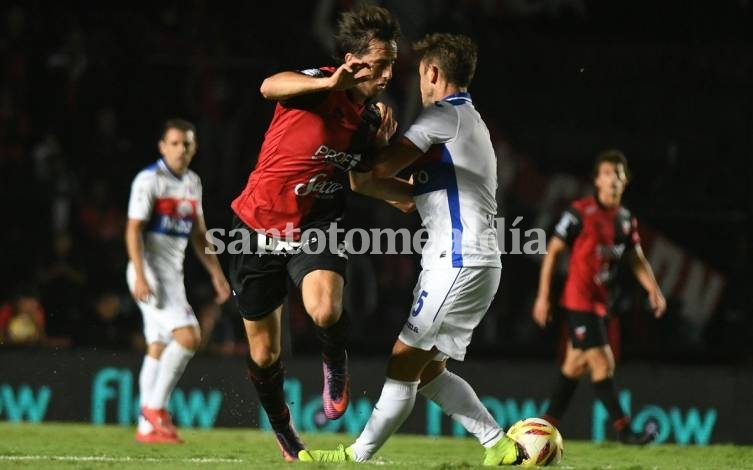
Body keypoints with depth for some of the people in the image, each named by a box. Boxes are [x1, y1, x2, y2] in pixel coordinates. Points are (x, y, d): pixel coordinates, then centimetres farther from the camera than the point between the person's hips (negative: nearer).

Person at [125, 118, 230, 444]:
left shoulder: (192, 183, 14)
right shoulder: (149, 180, -11)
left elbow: (198, 234, 21)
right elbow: (133, 231, -15)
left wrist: (216, 273, 16)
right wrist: (140, 276, -24)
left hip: (173, 273, 8)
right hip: (151, 271, -8)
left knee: (158, 349, 8)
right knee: (187, 336, -19)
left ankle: (148, 427, 10)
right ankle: (155, 408, -11)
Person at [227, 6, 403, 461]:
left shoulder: (370, 117, -2)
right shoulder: (317, 89, -20)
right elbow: (270, 86, -44)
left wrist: (382, 141, -5)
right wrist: (330, 82, -60)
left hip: (315, 227, 3)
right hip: (259, 226, -3)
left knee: (325, 311, -31)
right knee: (264, 354, 9)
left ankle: (335, 366, 3)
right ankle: (282, 429, 38)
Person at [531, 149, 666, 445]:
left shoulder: (626, 220, 8)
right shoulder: (580, 213, -11)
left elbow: (637, 259, 17)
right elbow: (553, 251, -8)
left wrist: (653, 289, 1)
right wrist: (543, 296, -10)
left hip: (598, 301, 8)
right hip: (578, 300, -8)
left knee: (576, 365, 12)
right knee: (603, 363, -12)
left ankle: (547, 426, 21)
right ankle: (623, 430, -11)